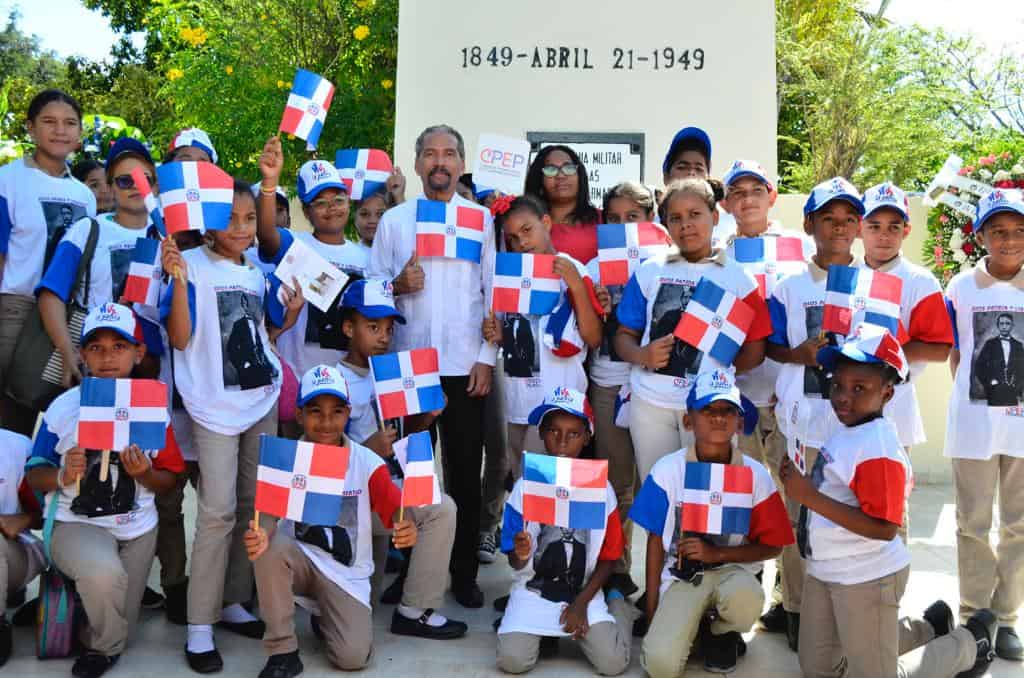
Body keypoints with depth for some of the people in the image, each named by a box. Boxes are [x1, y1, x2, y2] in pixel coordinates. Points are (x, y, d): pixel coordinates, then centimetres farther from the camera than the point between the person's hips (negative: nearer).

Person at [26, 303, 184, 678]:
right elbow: (34, 475, -2)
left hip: (137, 528, 3)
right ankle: (105, 647, -3)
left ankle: (101, 642, 53)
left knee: (120, 624, 13)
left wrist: (145, 475, -21)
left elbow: (169, 480, 1)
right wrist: (62, 476, -24)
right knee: (104, 572, -36)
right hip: (77, 524, -3)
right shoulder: (64, 406, -9)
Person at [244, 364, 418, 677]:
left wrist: (406, 529, -43)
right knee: (269, 548, -34)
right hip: (300, 559, 1)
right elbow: (269, 518, -19)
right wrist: (260, 536, -44)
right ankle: (282, 652, -16)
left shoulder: (368, 463, -11)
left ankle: (327, 618, 19)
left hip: (347, 572, -1)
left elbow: (397, 512, -17)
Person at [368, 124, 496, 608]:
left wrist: (487, 358, -3)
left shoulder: (481, 218, 5)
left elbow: (495, 292, 3)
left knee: (465, 471, 6)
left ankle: (464, 573, 19)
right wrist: (396, 286, -12)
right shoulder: (393, 220, 8)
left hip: (464, 365, -1)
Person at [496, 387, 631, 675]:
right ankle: (543, 628, 14)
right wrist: (521, 555, -27)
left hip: (584, 591, 0)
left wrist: (582, 602, -7)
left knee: (613, 663, -16)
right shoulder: (525, 486, -6)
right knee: (512, 661, -21)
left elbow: (608, 557, 4)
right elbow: (516, 564, -3)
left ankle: (618, 604, 17)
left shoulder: (600, 488, -4)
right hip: (534, 590, 0)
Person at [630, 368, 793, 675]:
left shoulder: (755, 475, -8)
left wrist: (716, 553, -16)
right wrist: (652, 608, -1)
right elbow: (656, 540, 0)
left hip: (732, 567, 1)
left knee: (746, 598, -37)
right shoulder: (668, 469, -8)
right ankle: (694, 626, 13)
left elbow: (771, 545, -1)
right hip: (681, 573, -1)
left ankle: (722, 633, 1)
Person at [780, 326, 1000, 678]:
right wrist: (801, 482, -2)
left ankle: (969, 642, 30)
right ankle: (927, 629, 36)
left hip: (867, 580, -9)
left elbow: (884, 528, -29)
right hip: (823, 571, 9)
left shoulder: (879, 448, -25)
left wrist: (810, 497, -30)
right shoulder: (846, 430, 2)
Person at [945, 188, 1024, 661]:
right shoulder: (962, 287, 0)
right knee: (974, 524, 8)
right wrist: (969, 396, -1)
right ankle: (974, 615, 22)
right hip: (973, 422, -1)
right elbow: (955, 354, 6)